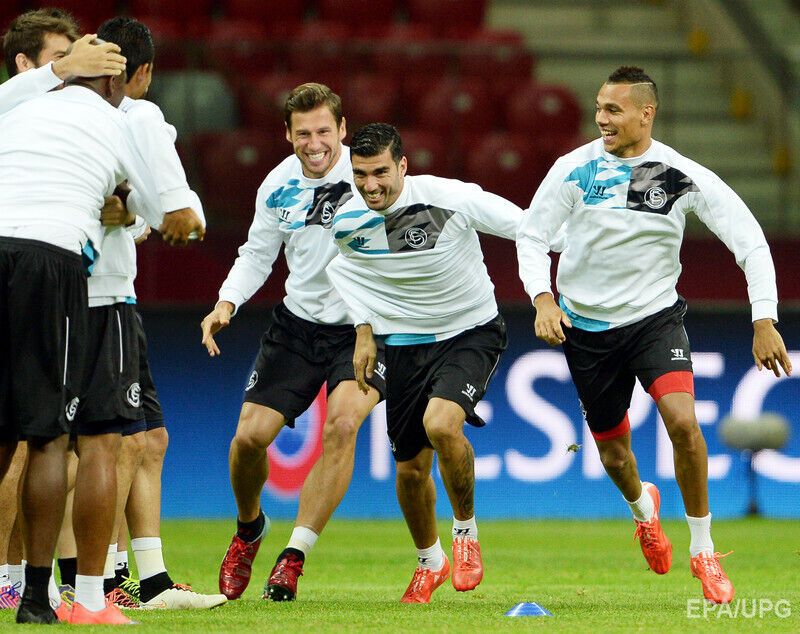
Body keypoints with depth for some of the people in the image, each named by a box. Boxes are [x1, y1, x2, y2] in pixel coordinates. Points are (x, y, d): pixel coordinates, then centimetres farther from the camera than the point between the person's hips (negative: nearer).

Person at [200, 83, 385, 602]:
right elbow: (258, 253, 12)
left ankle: (295, 555, -17)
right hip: (298, 323, 4)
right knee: (250, 435, -2)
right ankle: (249, 527, 31)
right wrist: (227, 303, -4)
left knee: (342, 422, -27)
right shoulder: (279, 184, -1)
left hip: (363, 327, -4)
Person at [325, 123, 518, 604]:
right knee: (411, 469, 6)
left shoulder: (451, 198, -23)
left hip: (471, 332, -4)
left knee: (441, 424, -30)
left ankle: (466, 533, -5)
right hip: (404, 343, 4)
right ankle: (430, 561, 36)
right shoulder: (346, 223, -10)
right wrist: (365, 332, 10)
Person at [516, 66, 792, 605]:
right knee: (612, 448, 10)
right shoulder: (575, 169, -9)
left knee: (682, 420, -25)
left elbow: (751, 241, -8)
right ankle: (642, 505, 49)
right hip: (585, 324, 2)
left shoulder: (684, 176, -12)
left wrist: (764, 321, -16)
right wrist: (543, 298, -18)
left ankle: (703, 550, -8)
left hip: (655, 316, -2)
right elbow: (531, 235, -1)